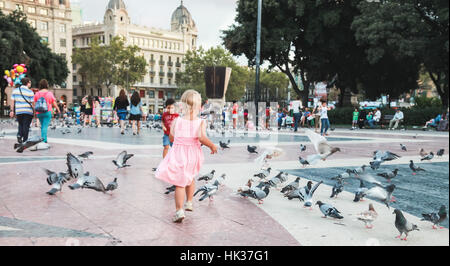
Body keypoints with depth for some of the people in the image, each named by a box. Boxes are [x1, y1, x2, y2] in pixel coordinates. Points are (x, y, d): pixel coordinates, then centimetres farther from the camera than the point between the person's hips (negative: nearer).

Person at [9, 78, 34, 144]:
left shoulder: (15, 90, 9)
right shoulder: (30, 92, -4)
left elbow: (12, 101, 6)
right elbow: (32, 103, -6)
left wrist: (12, 111, 7)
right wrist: (34, 111, 4)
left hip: (18, 111, 4)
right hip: (28, 111, -4)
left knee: (21, 125, 19)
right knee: (26, 126, 2)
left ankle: (19, 135, -4)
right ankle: (25, 140, 0)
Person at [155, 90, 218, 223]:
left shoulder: (176, 121, -7)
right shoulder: (201, 122, -11)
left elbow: (171, 138, 2)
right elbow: (202, 137, -25)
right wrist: (212, 146, -9)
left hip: (178, 155, -1)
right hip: (193, 156, 1)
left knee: (180, 183, 3)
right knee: (190, 178, 27)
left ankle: (179, 210, -8)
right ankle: (189, 203, 36)